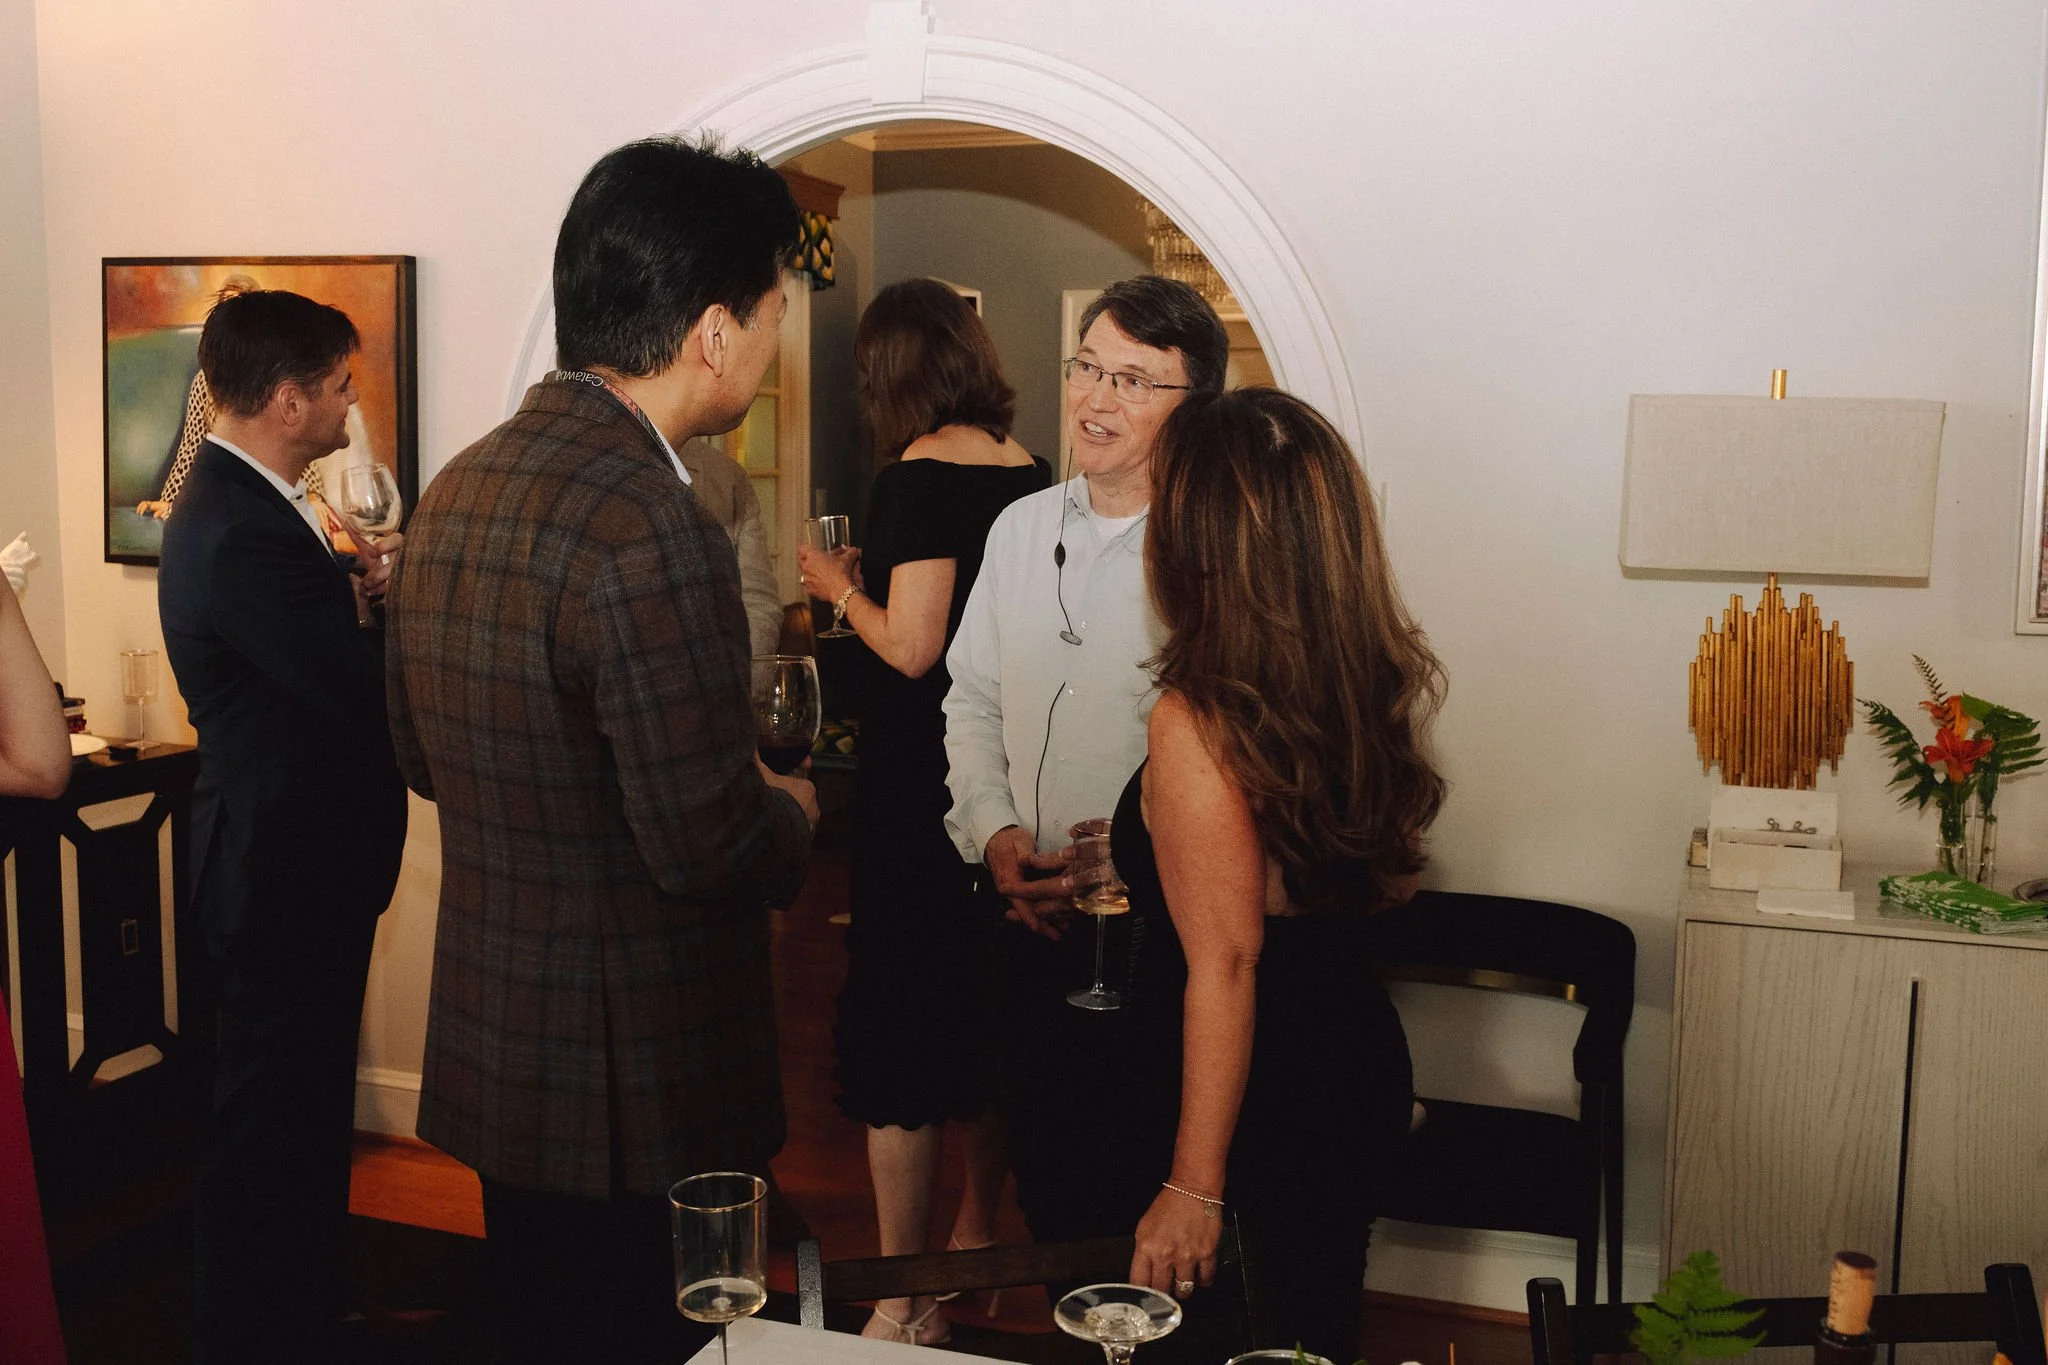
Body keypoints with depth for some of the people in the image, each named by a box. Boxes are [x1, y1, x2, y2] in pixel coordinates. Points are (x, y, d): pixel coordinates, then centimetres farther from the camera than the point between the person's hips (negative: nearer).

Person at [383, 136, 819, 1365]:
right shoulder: (652, 533, -25)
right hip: (640, 1090, -8)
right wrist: (791, 814, -3)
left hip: (493, 1055, 8)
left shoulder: (458, 490, 3)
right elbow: (710, 848, -24)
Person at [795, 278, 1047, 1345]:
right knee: (986, 1015, 19)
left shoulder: (919, 474, -16)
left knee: (897, 1027, 2)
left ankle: (903, 1305, 10)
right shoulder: (1028, 472, 5)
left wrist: (842, 585, -3)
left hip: (919, 784, -7)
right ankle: (975, 1243, 35)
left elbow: (910, 647, -20)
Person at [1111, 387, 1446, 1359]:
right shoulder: (1379, 686, -3)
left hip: (1247, 1100, -6)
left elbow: (1223, 966, -25)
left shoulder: (1195, 722, -25)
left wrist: (1193, 1187, -18)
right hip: (1359, 1068, 7)